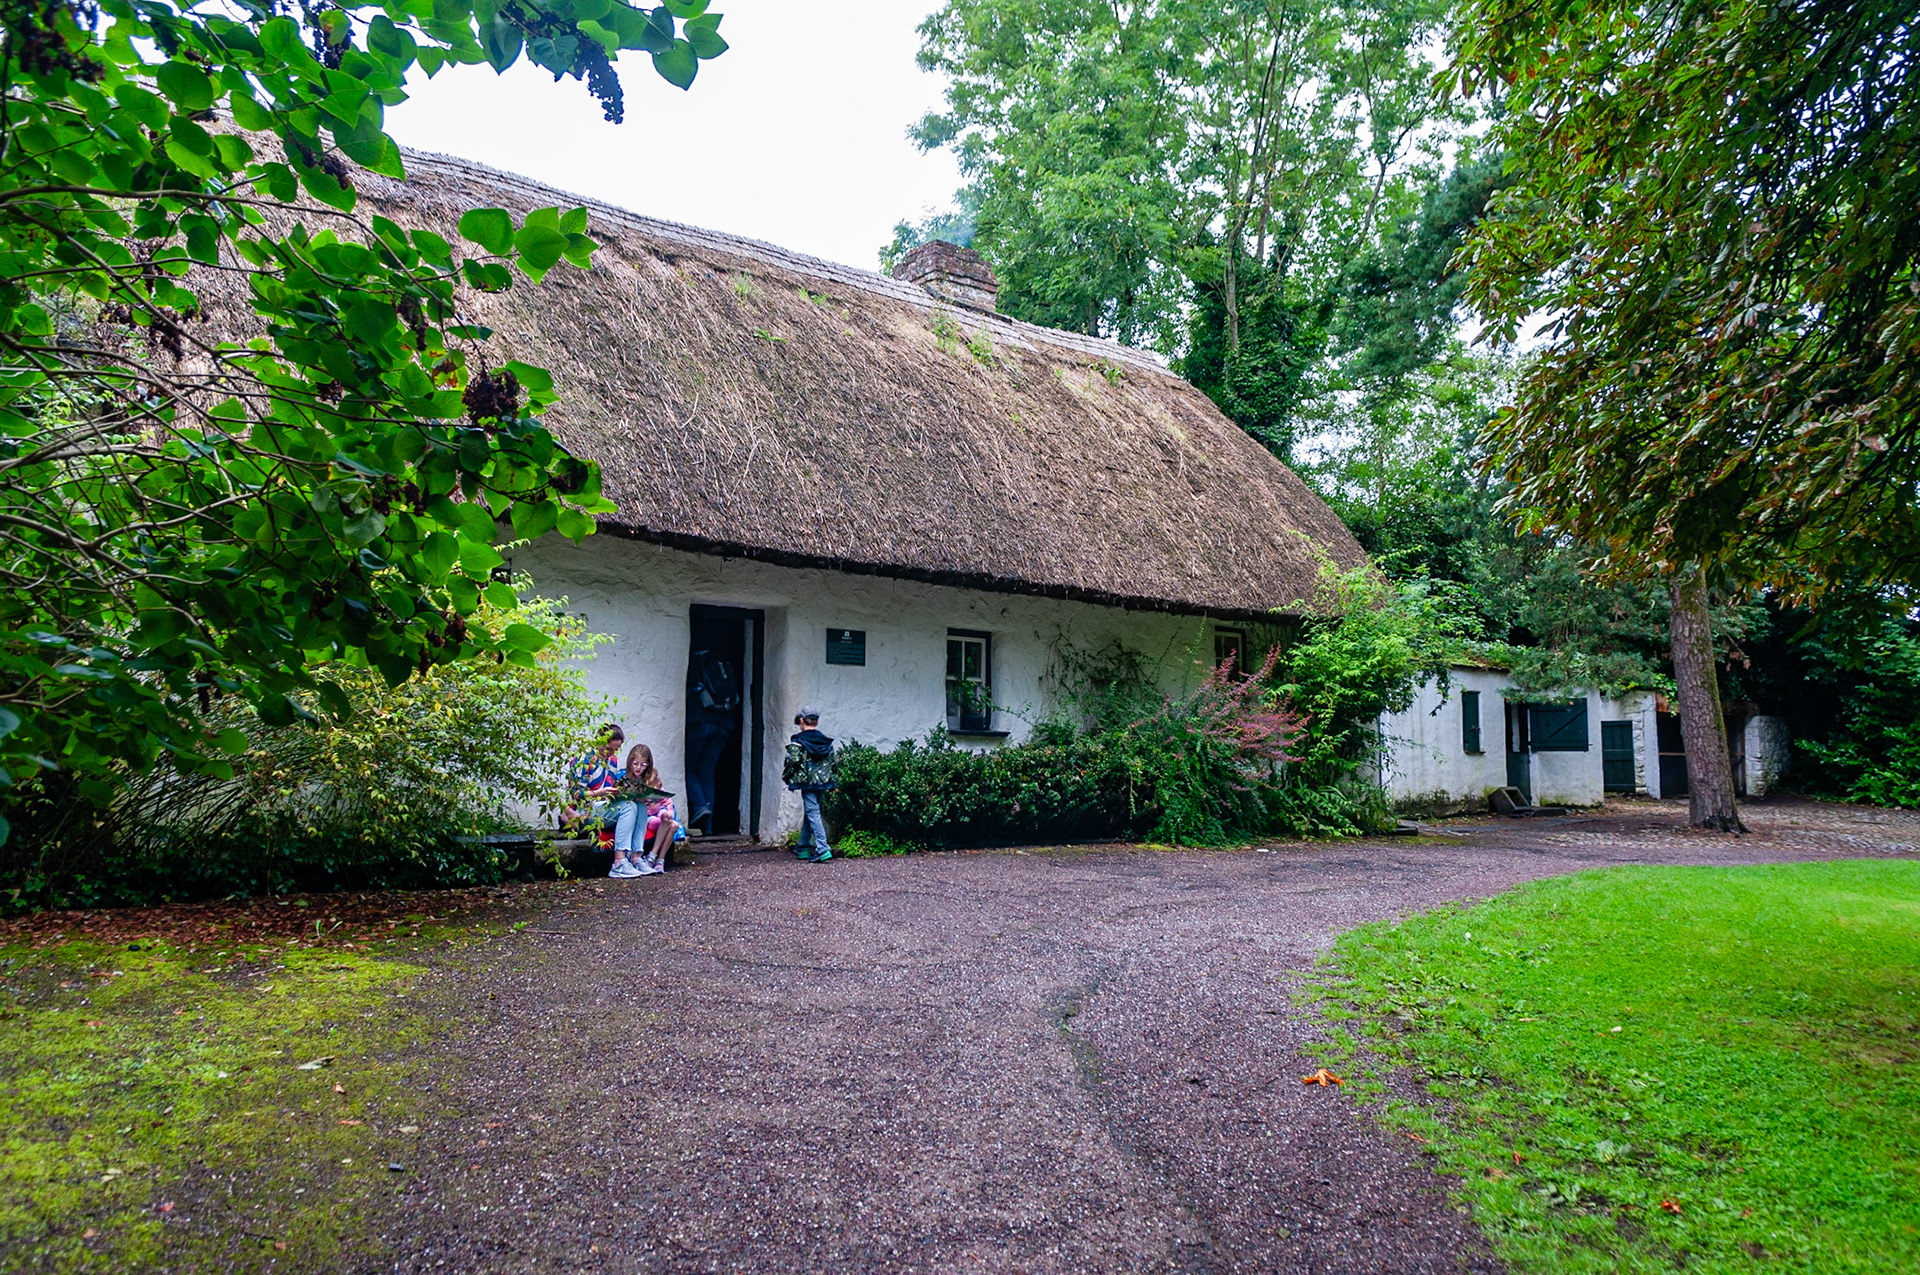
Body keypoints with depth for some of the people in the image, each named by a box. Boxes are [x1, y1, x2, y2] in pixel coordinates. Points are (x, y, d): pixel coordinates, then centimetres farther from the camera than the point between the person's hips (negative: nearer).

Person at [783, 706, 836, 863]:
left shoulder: (798, 741, -8)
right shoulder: (826, 741, 9)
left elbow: (793, 760, -14)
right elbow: (832, 762, 10)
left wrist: (786, 776, 3)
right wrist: (830, 782, 21)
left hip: (807, 782, -6)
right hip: (822, 782, 6)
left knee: (813, 813, -7)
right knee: (809, 813, 18)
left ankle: (822, 849, -17)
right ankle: (803, 848, 26)